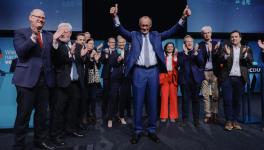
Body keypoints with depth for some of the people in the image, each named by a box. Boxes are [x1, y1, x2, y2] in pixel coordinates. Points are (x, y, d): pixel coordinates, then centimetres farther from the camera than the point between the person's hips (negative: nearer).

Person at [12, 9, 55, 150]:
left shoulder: (49, 35, 15)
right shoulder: (20, 32, 4)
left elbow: (52, 55, 10)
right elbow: (20, 52, -13)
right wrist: (32, 38, -22)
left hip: (44, 79, 4)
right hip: (27, 78, -4)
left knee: (42, 113, 13)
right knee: (23, 114, 4)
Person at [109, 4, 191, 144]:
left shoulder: (156, 35, 12)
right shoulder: (134, 35, 7)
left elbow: (171, 31, 4)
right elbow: (121, 30, -7)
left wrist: (183, 18, -8)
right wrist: (115, 16, -23)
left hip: (153, 71, 2)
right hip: (139, 71, -2)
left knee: (153, 102, 8)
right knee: (138, 102, 4)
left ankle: (152, 130, 22)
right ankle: (138, 130, 18)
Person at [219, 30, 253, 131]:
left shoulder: (246, 49, 11)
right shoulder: (226, 48, 7)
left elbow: (250, 63, -1)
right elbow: (221, 60, -5)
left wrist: (245, 54, -18)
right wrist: (226, 54, -23)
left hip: (240, 79, 2)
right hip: (227, 78, -1)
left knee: (238, 101, 6)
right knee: (227, 100, -3)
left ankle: (235, 121, 17)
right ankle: (228, 121, 7)